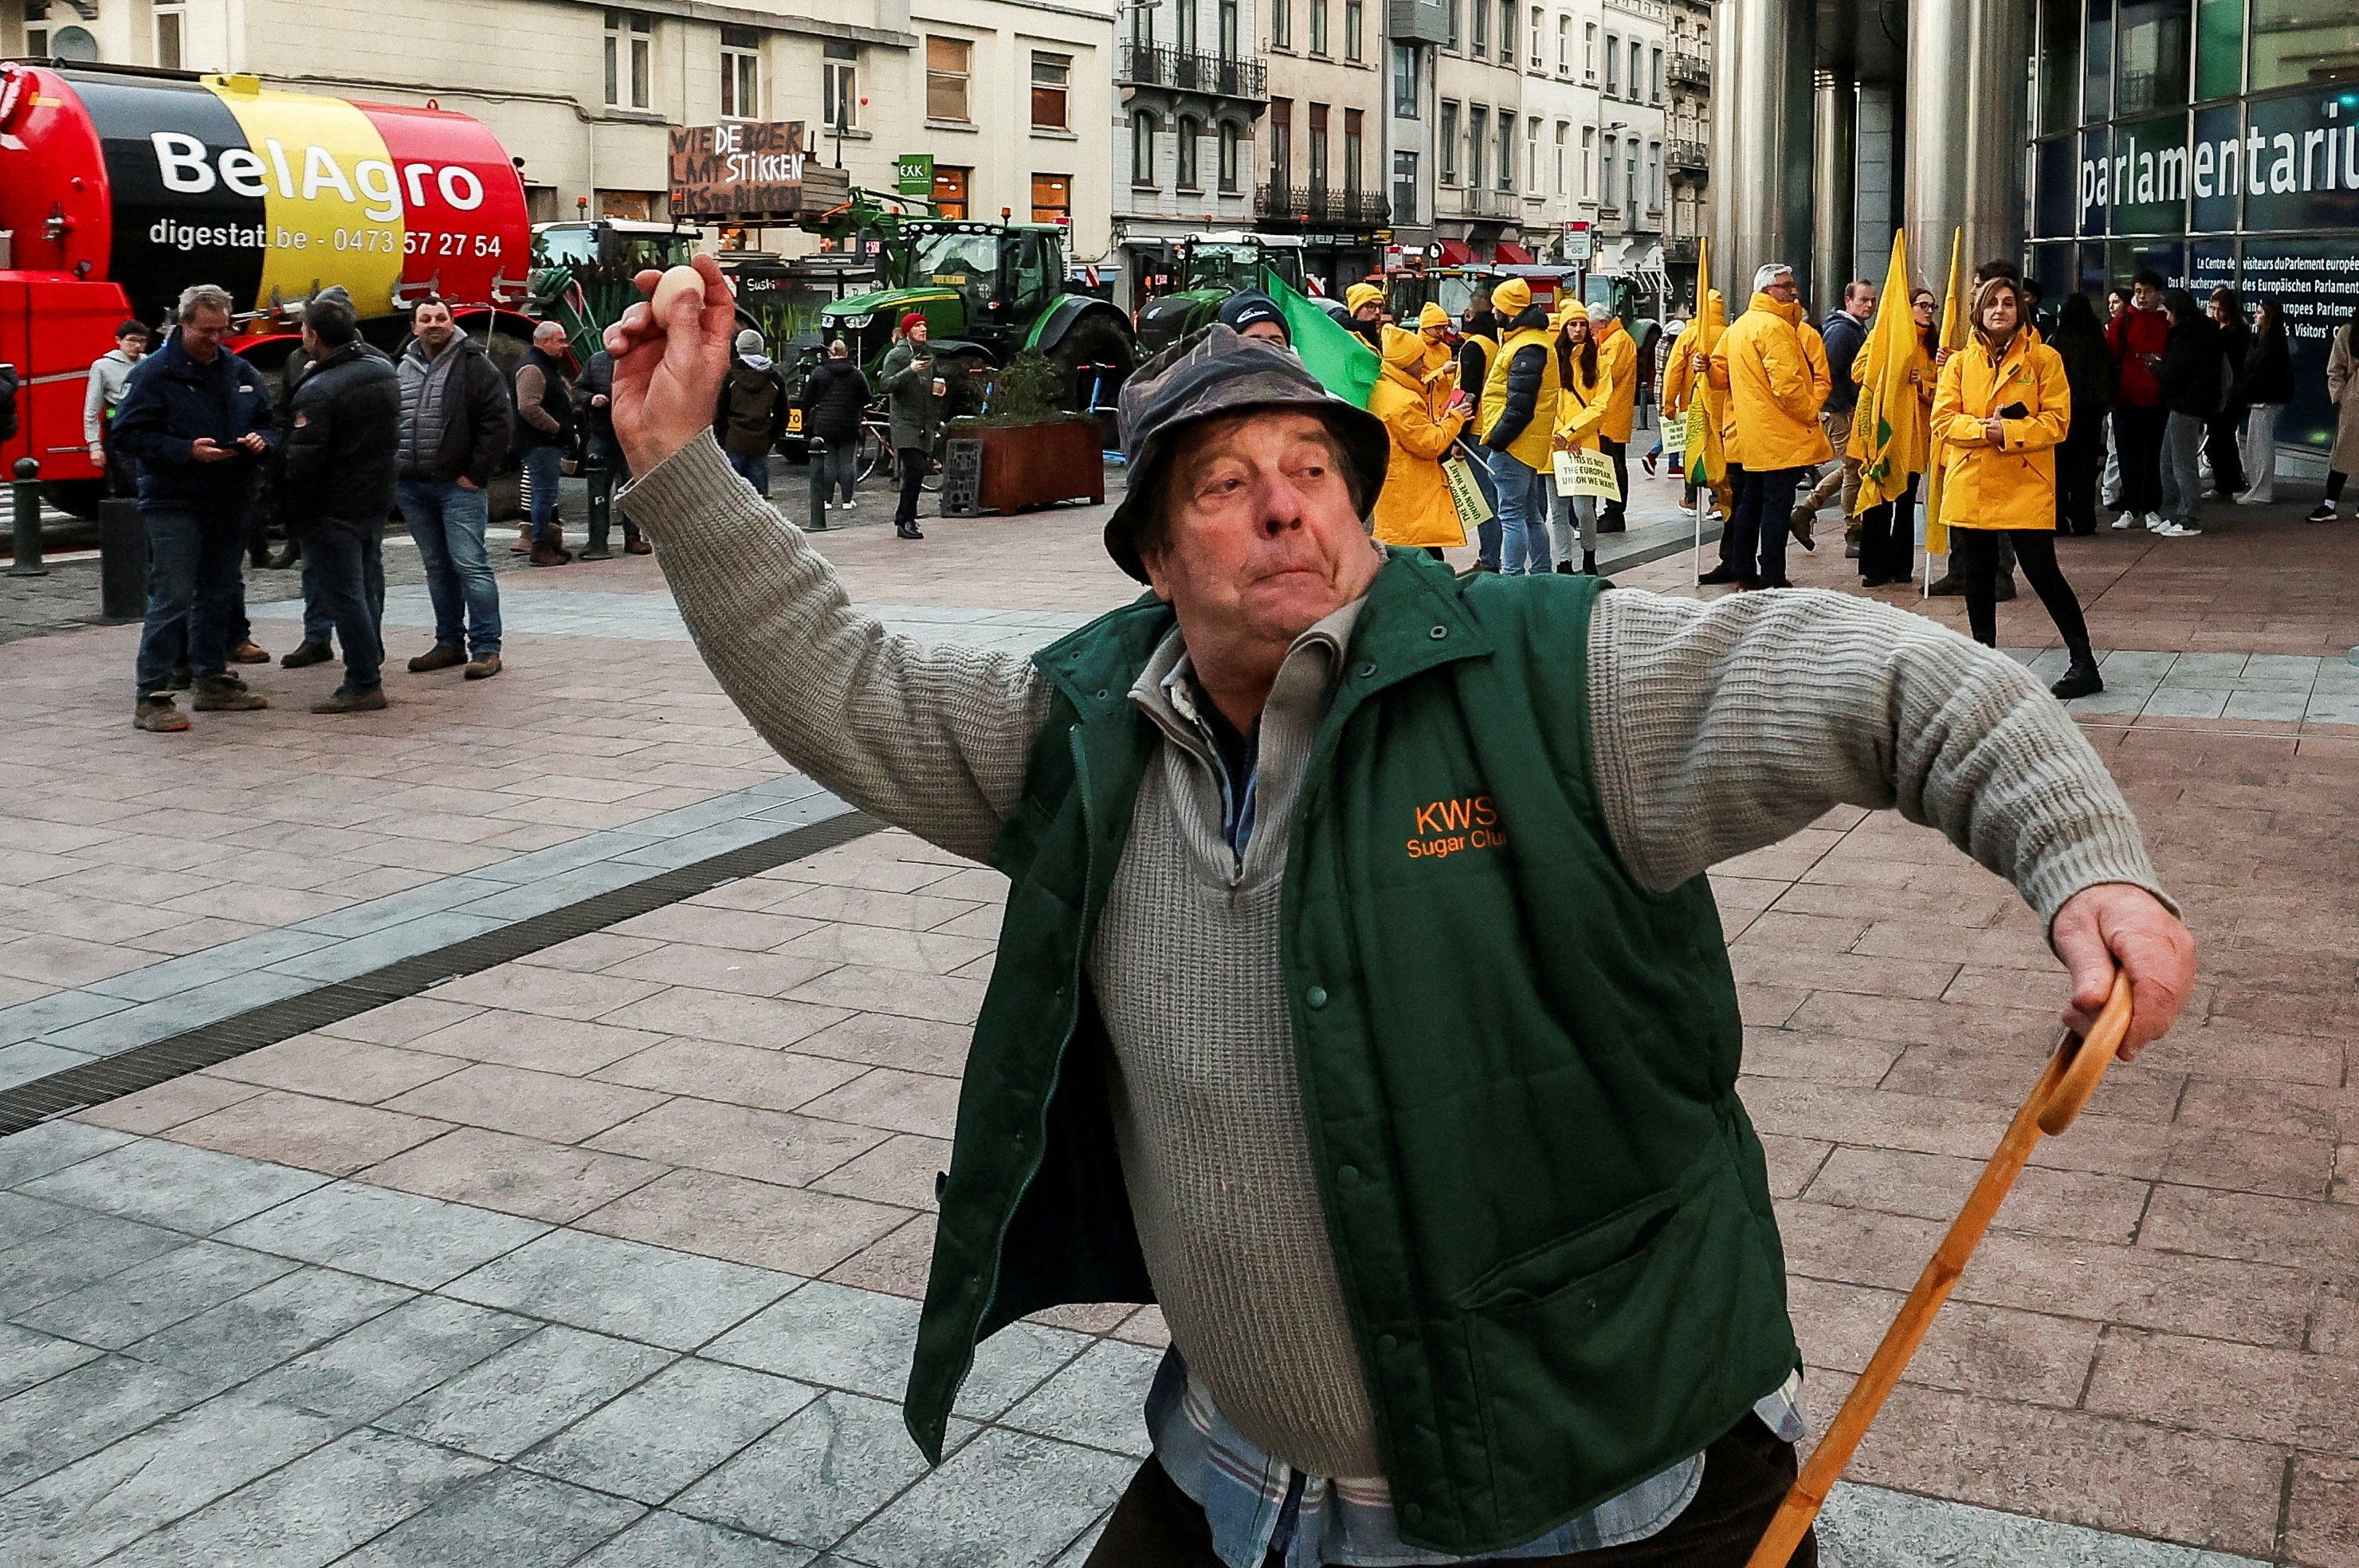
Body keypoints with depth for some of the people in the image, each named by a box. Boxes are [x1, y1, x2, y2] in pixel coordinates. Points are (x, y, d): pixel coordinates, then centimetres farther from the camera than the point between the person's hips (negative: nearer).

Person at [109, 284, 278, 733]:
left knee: (220, 596, 15)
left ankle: (212, 681, 27)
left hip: (229, 505, 7)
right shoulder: (154, 373, -7)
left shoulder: (240, 372, 11)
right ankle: (151, 696, -8)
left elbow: (270, 422, 19)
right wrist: (187, 451, -23)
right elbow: (128, 432, -11)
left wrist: (262, 440, -5)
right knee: (172, 599, -11)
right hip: (173, 505, -6)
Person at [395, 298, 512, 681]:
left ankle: (486, 648, -7)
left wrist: (476, 473, -12)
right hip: (411, 487, 7)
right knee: (437, 567, 12)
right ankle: (449, 643, 19)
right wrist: (394, 470, 12)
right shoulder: (404, 368, 14)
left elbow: (499, 422, -10)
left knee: (470, 565, -9)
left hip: (458, 485, -6)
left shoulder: (473, 364, -5)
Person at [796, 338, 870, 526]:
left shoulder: (818, 373, -1)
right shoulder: (856, 374, 3)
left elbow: (806, 400, 1)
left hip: (824, 426, -1)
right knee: (847, 462, 4)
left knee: (827, 462, 3)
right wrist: (861, 416, 24)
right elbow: (866, 401, 7)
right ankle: (847, 500, 3)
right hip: (849, 426, 1)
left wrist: (806, 421, 12)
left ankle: (827, 500, 2)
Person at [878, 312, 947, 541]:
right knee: (914, 471, -16)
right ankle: (905, 522, -11)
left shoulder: (928, 354, 17)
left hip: (925, 425, 7)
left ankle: (903, 519, 17)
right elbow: (885, 385, -17)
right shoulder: (896, 355, -6)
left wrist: (940, 384, 11)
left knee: (919, 472, 6)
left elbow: (936, 377, 34)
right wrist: (910, 371, -29)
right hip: (905, 422, -7)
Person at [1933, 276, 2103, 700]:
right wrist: (1985, 429, -17)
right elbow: (1943, 418, 0)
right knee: (1977, 577, 10)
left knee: (2043, 572, -7)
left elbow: (2057, 422, -5)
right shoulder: (1960, 362, 8)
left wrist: (2008, 432, -19)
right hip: (1970, 486, 3)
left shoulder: (2044, 359, 1)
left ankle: (2084, 663, 2)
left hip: (2026, 486, -3)